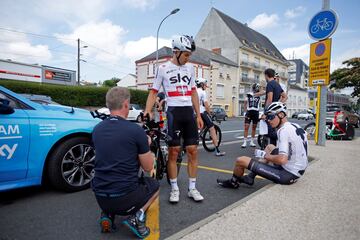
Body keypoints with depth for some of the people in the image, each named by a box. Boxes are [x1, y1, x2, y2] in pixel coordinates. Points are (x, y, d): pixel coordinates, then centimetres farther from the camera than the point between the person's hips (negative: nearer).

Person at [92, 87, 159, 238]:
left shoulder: (97, 129, 2)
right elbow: (148, 167, -4)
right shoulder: (135, 130, -14)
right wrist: (146, 146, 13)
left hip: (100, 197, 5)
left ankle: (107, 214, 13)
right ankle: (137, 216, 0)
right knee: (154, 185, 25)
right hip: (125, 198, -5)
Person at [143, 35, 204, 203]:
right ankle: (174, 189, 14)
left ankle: (192, 188, 15)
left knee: (193, 150, 3)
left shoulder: (190, 68, 14)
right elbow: (154, 91, 1)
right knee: (173, 151, -1)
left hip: (189, 112, 4)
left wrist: (198, 115, 11)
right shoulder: (163, 68, 1)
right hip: (174, 112, -4)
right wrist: (147, 111, -15)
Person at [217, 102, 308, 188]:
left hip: (287, 175, -9)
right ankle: (251, 177, 27)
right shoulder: (296, 126, 6)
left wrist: (264, 155, -14)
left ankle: (233, 182, 24)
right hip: (299, 170, 10)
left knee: (240, 160, -8)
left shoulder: (284, 130, -22)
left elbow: (282, 160, -32)